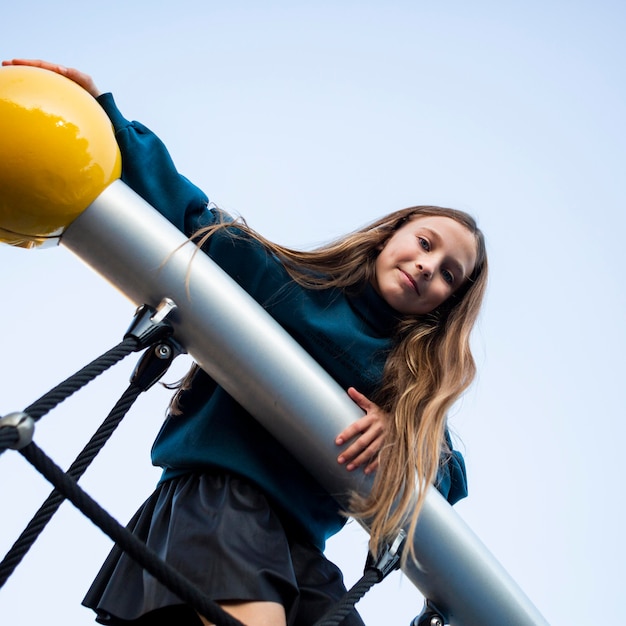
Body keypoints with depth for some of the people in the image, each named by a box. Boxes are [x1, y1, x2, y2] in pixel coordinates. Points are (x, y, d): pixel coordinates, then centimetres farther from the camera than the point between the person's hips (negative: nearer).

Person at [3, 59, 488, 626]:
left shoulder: (412, 381, 20)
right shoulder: (287, 279, 8)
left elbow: (451, 480, 18)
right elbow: (184, 212, 2)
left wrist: (401, 434, -5)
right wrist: (100, 113, -9)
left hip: (303, 550, 6)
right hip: (218, 494, -5)